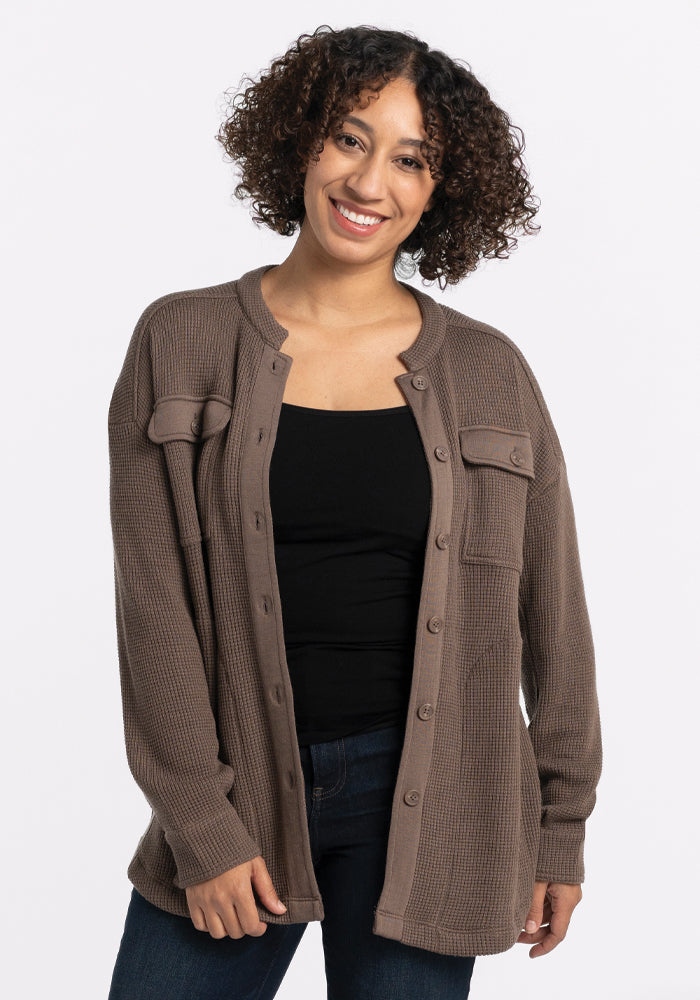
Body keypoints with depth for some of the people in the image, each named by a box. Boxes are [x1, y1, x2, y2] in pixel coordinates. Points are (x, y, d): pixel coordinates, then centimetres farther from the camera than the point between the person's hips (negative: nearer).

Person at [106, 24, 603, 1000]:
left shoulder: (490, 373, 1)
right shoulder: (182, 343, -1)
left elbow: (552, 615, 5)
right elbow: (154, 600, -4)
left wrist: (560, 830, 7)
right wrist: (200, 822, -8)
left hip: (426, 809, 0)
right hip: (238, 791, 0)